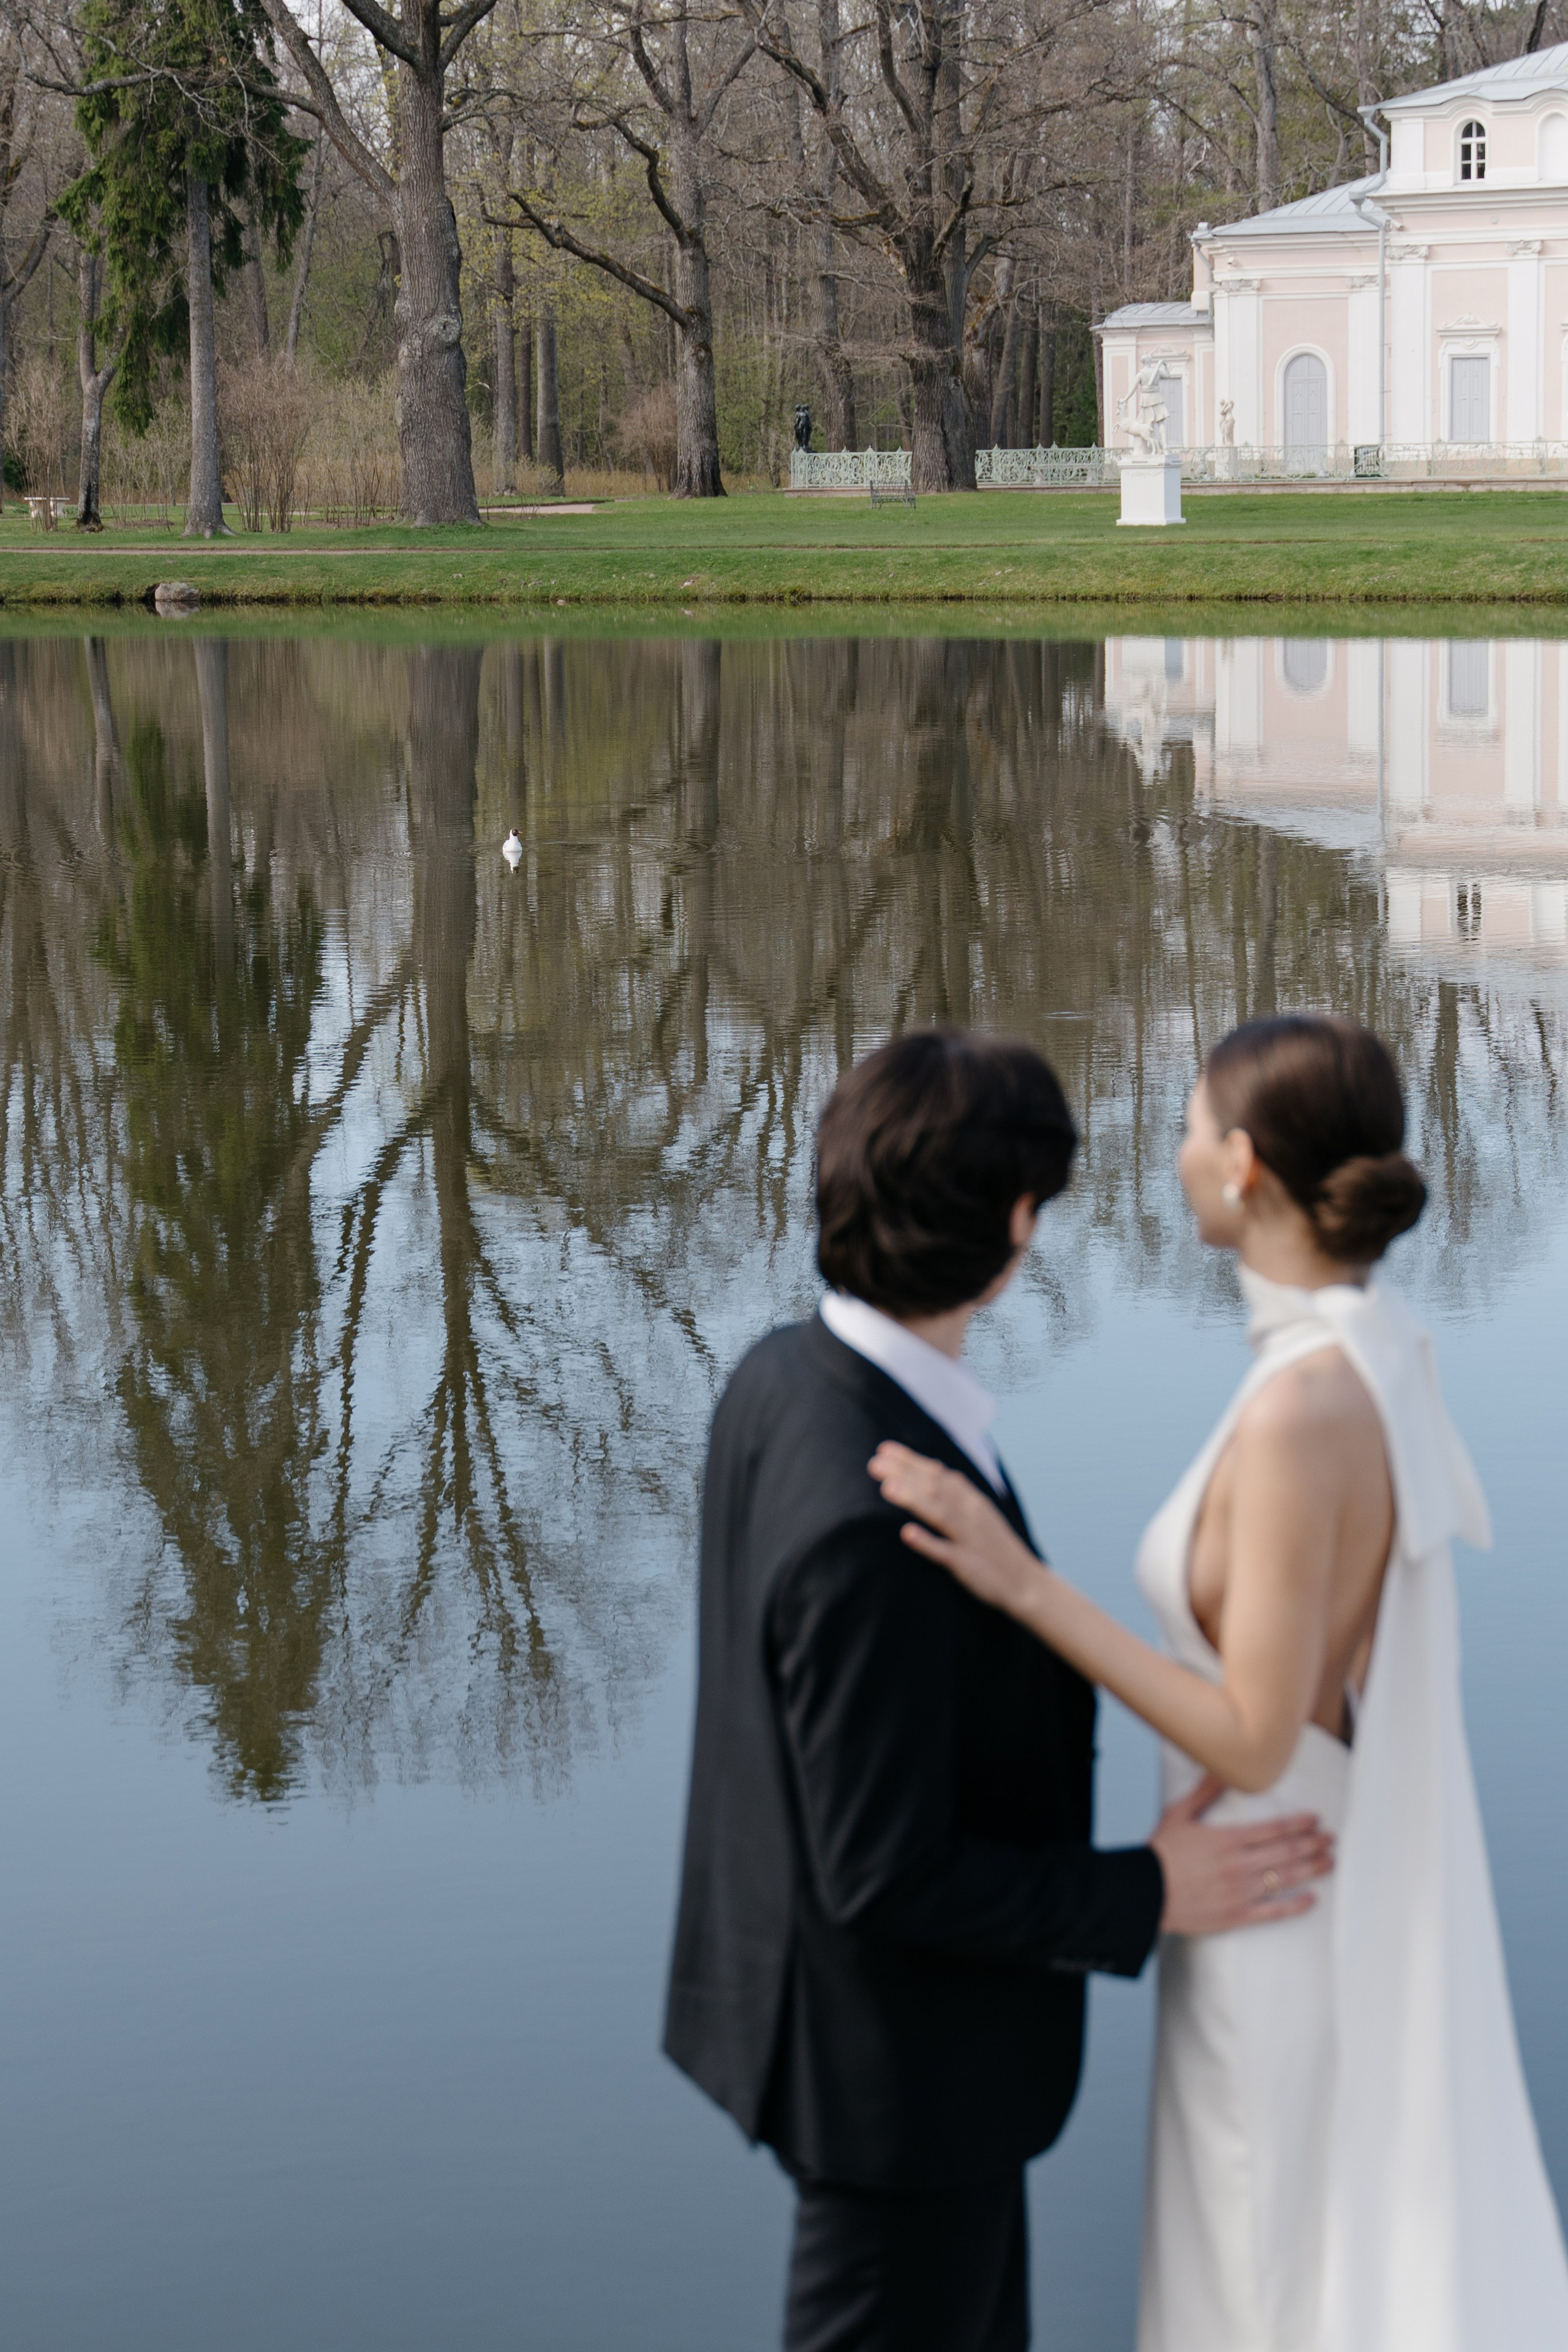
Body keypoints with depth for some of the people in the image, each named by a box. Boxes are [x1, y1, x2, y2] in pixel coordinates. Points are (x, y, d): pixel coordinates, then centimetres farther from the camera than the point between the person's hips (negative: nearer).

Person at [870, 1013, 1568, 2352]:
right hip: (1373, 1886, 9)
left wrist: (1021, 1584, -29)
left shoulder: (1300, 1411, -30)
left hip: (1289, 1919, -9)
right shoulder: (1388, 1353, -1)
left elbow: (1255, 1745, -27)